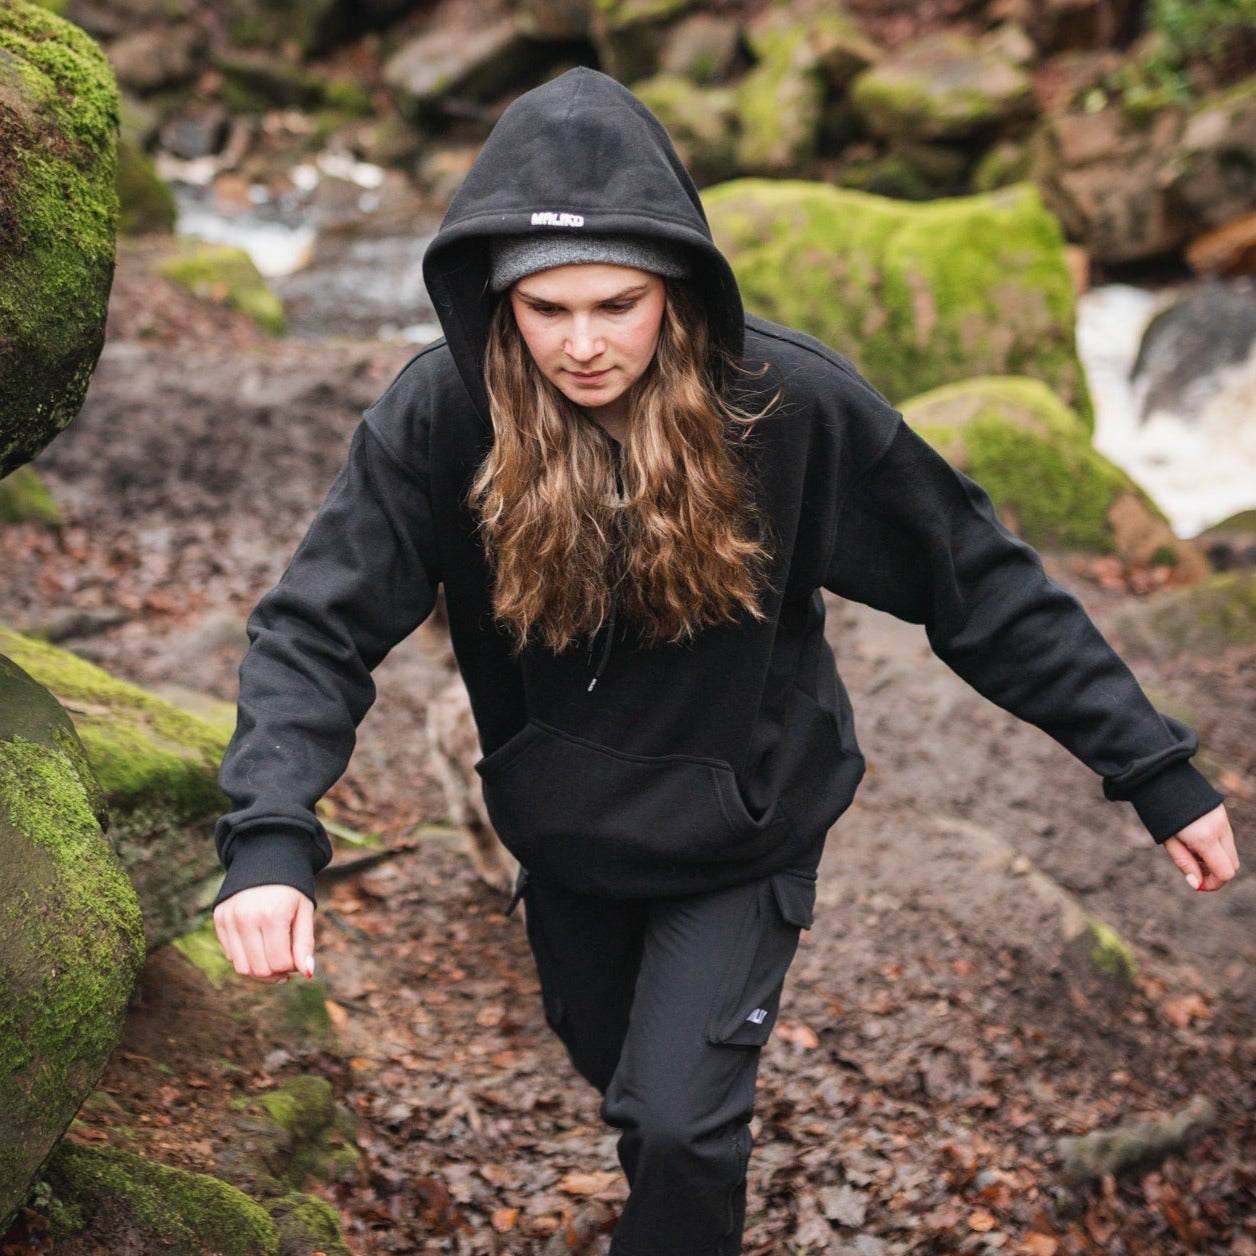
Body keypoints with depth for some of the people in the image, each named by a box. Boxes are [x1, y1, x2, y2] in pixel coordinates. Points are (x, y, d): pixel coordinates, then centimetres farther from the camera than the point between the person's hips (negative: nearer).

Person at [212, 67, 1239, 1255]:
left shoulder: (792, 405, -26)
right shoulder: (443, 413, -24)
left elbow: (981, 587, -17)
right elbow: (319, 625, -26)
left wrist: (1157, 770, -15)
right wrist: (269, 836, -43)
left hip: (739, 841, -2)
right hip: (563, 834, 3)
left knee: (677, 1121, -14)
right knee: (621, 1076, 25)